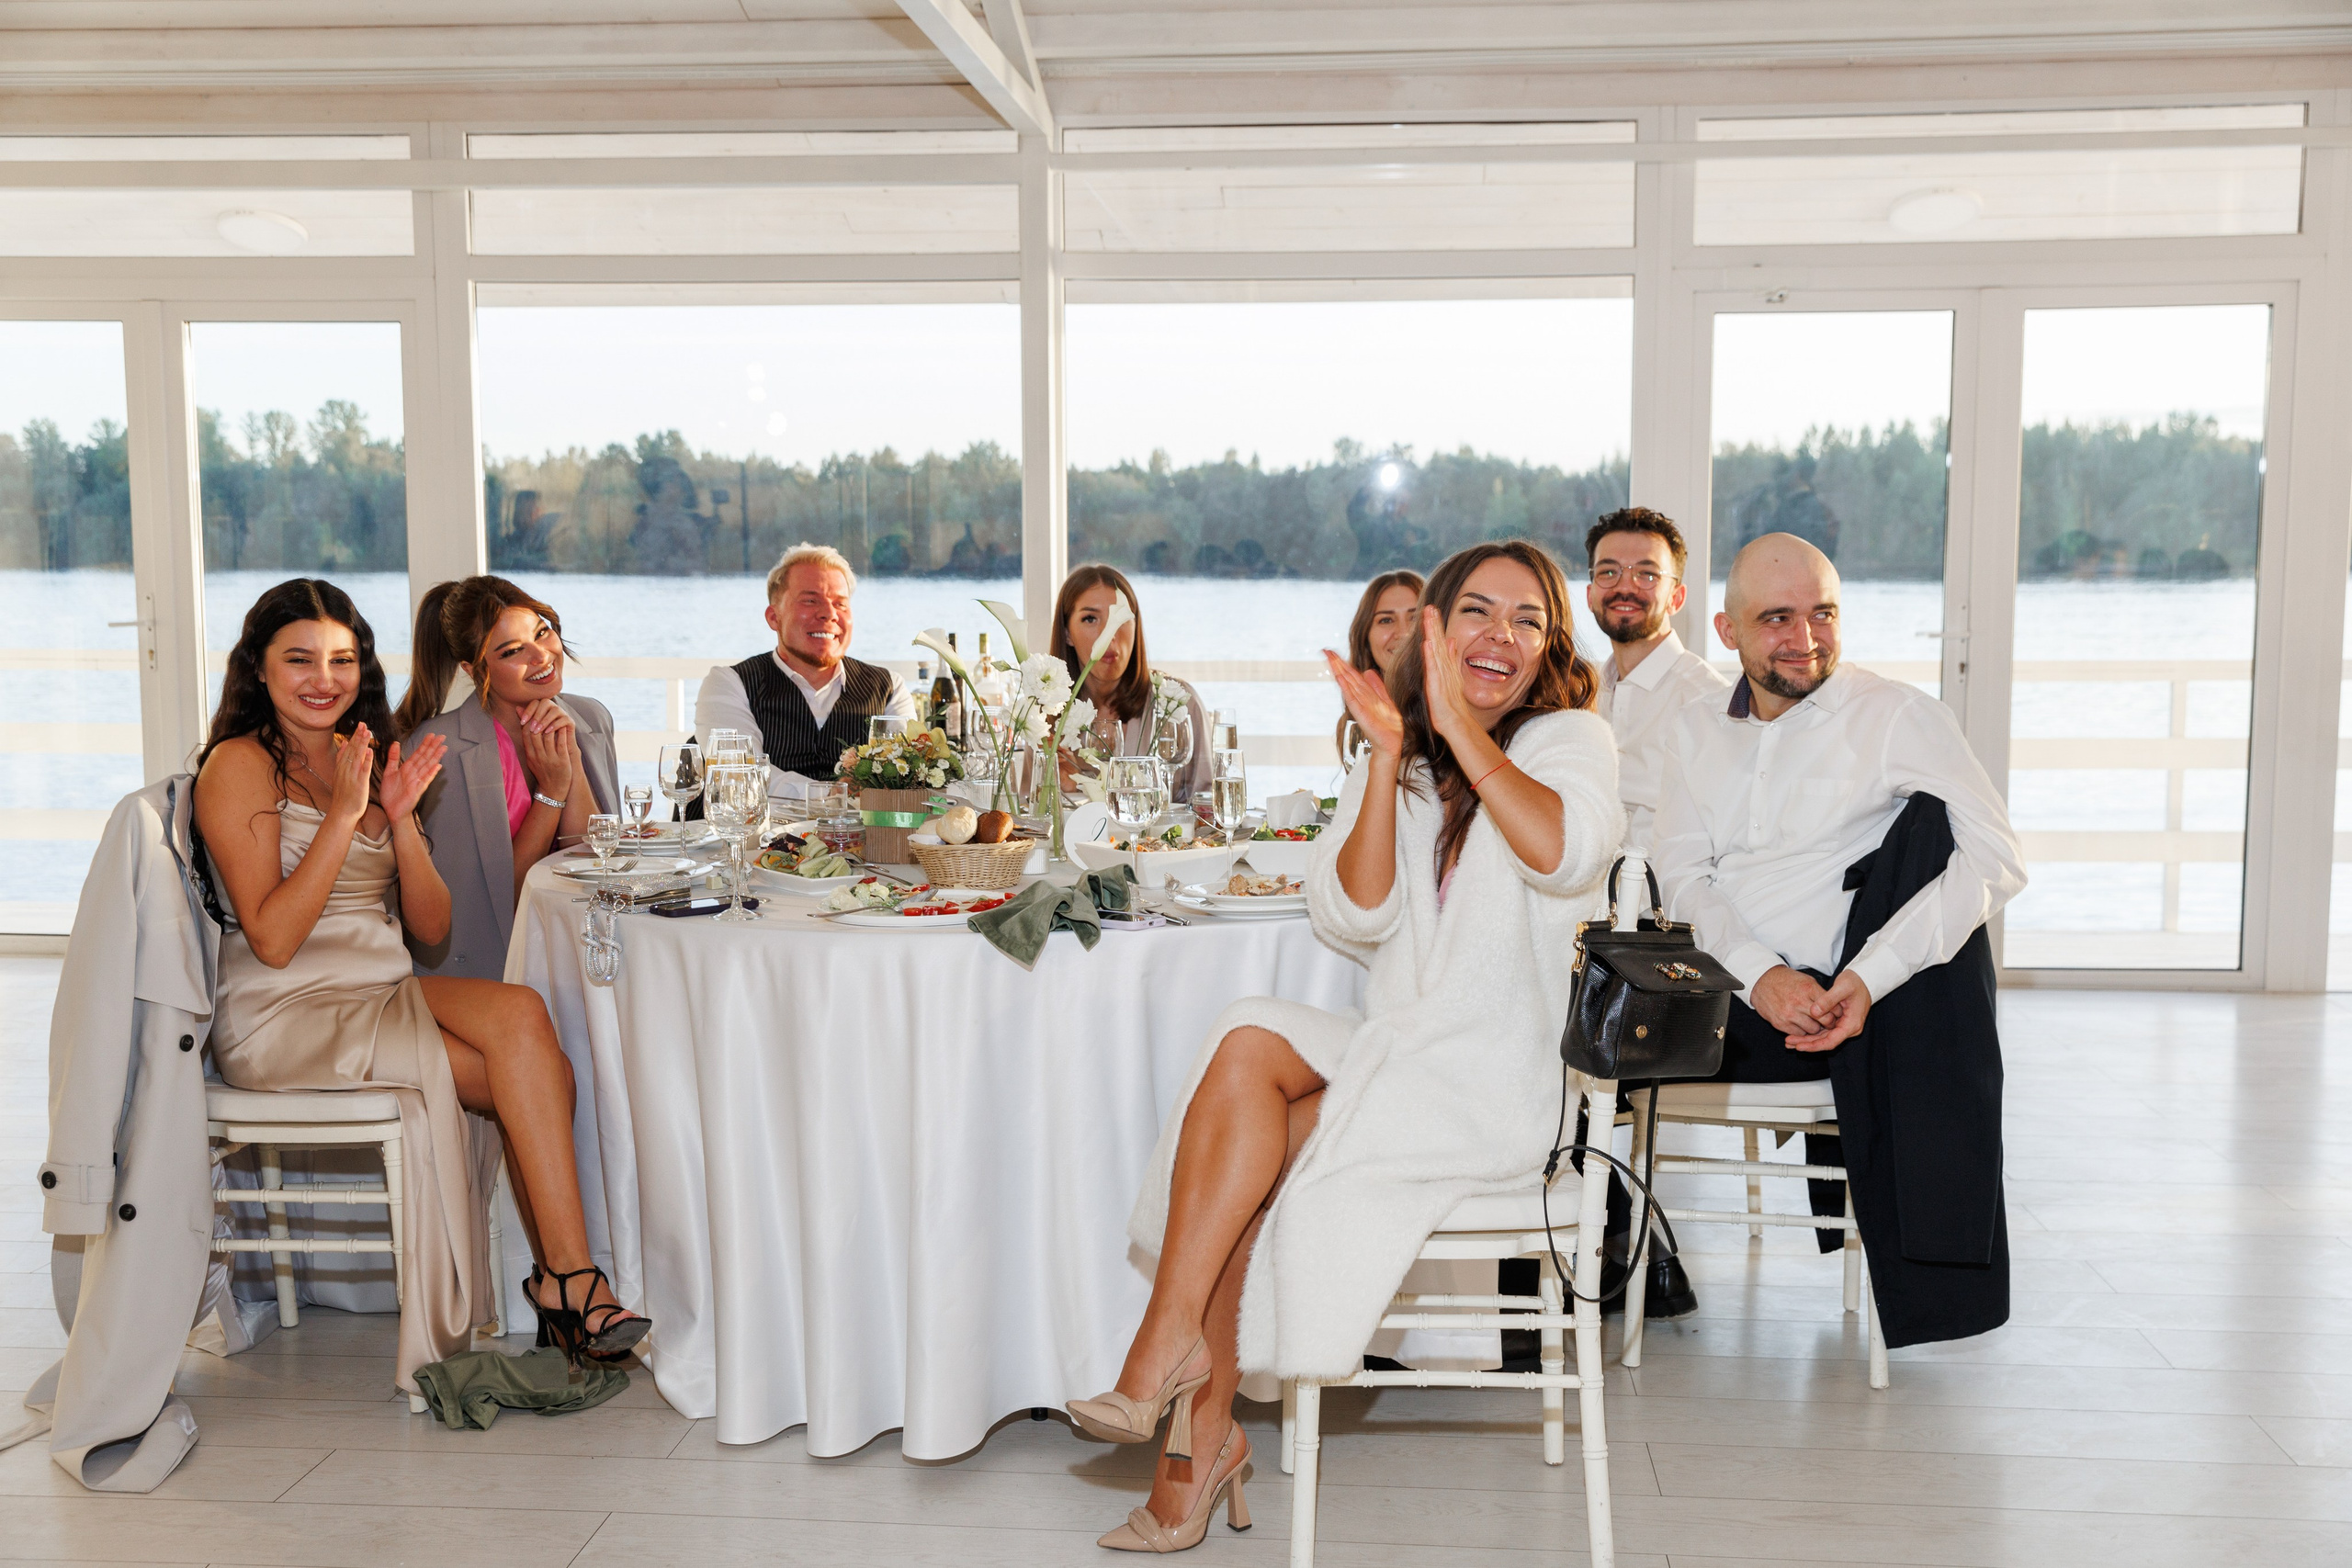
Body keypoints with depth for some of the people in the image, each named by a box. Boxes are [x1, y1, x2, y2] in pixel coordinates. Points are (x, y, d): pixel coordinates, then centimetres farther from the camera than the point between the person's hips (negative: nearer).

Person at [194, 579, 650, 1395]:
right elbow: (272, 940, -15)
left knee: (521, 1015, -24)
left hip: (382, 993, 6)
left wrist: (401, 817, -6)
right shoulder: (241, 765, -4)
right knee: (537, 1077, -23)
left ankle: (563, 1285, -22)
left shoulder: (370, 760, 16)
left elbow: (431, 927, 9)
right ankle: (570, 1280, -17)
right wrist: (343, 816, -18)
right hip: (284, 1018, -6)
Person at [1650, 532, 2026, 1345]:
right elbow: (1683, 875, 6)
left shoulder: (1899, 715, 2)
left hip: (1864, 1003, -2)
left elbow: (1999, 858, -10)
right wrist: (1761, 975, -14)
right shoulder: (1696, 731, 15)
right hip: (1733, 1004, 3)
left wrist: (1866, 980, -20)